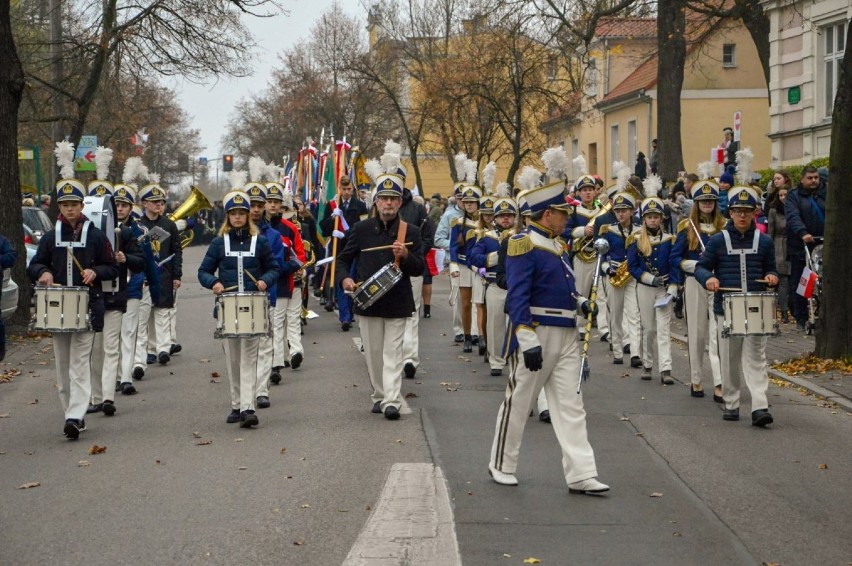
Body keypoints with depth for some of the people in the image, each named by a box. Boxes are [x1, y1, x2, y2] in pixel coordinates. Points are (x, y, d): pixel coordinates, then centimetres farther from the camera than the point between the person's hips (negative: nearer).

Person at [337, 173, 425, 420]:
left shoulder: (410, 232, 0)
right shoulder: (362, 229, 3)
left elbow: (419, 269, -1)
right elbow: (343, 258, 11)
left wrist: (406, 256, -21)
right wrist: (344, 279, -9)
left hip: (397, 303, -2)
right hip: (367, 302, 2)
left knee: (392, 353, -4)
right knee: (373, 352, 10)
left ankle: (391, 401, -8)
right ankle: (379, 396, 23)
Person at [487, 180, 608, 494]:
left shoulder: (558, 245, 15)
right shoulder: (524, 244, -12)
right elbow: (517, 297, -18)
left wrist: (581, 302, 5)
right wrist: (528, 341, -24)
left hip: (566, 336, 8)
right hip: (536, 335, -8)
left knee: (571, 405, 4)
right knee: (517, 402, 6)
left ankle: (580, 474, 3)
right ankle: (502, 466, 20)